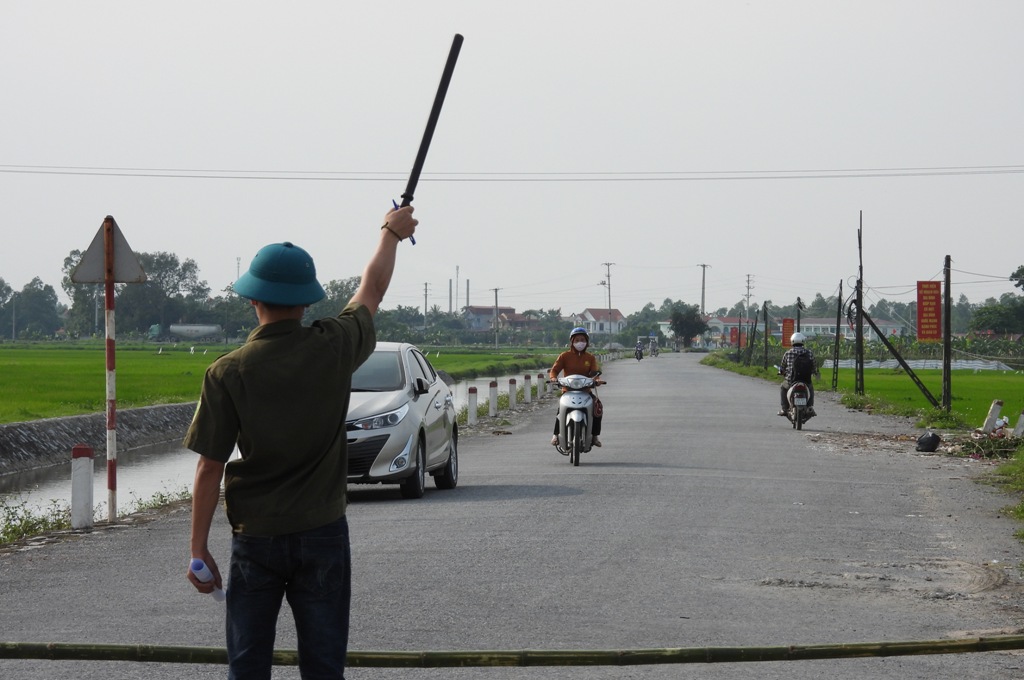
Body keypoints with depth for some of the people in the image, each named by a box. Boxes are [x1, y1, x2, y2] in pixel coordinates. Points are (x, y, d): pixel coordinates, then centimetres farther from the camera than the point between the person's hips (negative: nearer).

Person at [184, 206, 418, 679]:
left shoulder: (228, 373, -11)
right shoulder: (334, 349, -7)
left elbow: (209, 470, -9)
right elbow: (372, 288, 14)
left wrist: (198, 550, 0)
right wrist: (391, 232, 32)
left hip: (255, 537, -1)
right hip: (322, 533, 1)